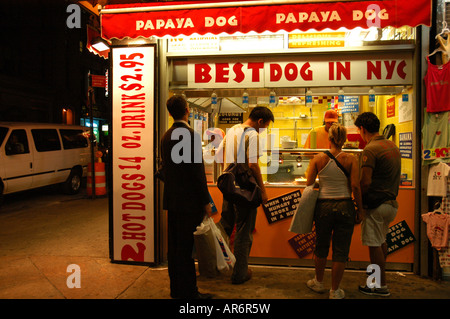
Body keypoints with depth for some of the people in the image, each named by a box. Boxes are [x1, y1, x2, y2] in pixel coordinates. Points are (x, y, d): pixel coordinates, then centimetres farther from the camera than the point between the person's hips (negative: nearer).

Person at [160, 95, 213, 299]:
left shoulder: (166, 136, 9)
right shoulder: (191, 135, -16)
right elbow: (197, 171, -17)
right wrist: (206, 201, -11)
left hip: (171, 199, 8)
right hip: (189, 200, -8)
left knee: (174, 246, 15)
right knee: (186, 248, 0)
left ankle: (176, 289, 27)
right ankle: (189, 292, 11)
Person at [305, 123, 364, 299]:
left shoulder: (318, 159, -3)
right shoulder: (351, 159, -5)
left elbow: (309, 185, -2)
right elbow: (355, 187, -10)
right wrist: (360, 209, -1)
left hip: (323, 206, 1)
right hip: (345, 206, -1)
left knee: (321, 247, 19)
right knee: (341, 251, 9)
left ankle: (318, 282, 37)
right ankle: (335, 291, 20)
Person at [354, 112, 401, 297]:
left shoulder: (370, 149, -17)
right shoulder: (392, 146, 11)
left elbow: (365, 182, -23)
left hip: (376, 204, -9)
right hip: (392, 203, 9)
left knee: (374, 244, 3)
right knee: (381, 241, 22)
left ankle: (381, 287, 14)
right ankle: (380, 277, 35)